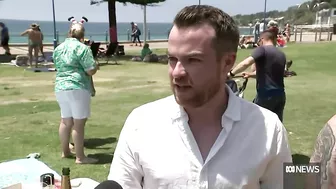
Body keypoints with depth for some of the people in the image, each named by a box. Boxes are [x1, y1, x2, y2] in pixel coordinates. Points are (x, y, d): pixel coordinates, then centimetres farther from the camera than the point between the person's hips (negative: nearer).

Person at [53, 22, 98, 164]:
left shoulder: (58, 48, 14)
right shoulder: (82, 48, -8)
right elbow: (91, 71, -13)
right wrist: (96, 66, 8)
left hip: (60, 87, 8)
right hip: (78, 88, -7)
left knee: (66, 121, 16)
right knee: (79, 123, -4)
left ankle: (65, 152, 27)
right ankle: (80, 157, 1)